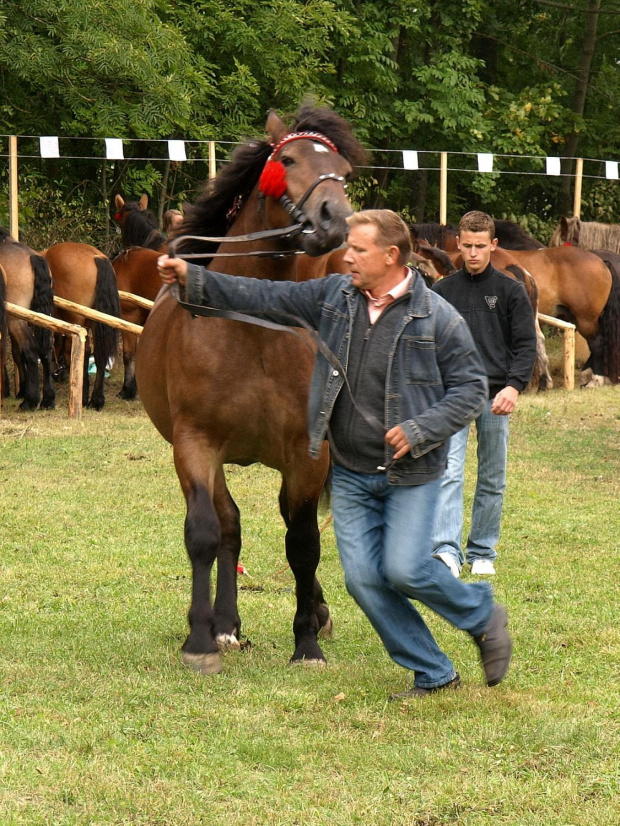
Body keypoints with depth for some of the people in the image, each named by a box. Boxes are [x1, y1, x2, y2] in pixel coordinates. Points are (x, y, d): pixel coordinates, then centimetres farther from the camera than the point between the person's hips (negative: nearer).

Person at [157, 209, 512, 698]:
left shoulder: (438, 318, -10)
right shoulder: (333, 298, 3)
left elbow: (470, 388, -7)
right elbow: (266, 299, 4)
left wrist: (420, 430, -19)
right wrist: (193, 280, -2)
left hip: (410, 474, -5)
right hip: (350, 474, 5)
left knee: (404, 569, -15)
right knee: (364, 578, -2)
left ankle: (484, 616, 14)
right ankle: (433, 674, 11)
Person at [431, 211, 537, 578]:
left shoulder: (511, 292, 4)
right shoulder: (442, 292, 8)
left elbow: (526, 345, 1)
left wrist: (514, 386, -14)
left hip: (496, 398, 0)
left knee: (493, 481, 7)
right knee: (449, 473, -15)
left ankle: (483, 552, 18)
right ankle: (448, 551, -24)